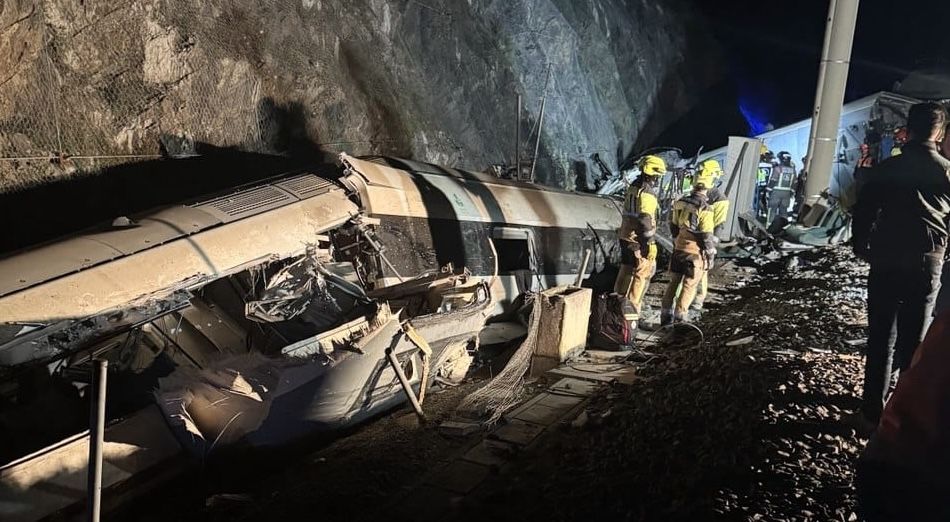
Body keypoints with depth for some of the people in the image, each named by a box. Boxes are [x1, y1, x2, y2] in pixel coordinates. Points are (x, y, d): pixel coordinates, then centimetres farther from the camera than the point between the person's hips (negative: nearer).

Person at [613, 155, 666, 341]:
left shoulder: (633, 188, 11)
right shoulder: (647, 193, -18)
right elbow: (645, 221, -23)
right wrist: (651, 244, -21)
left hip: (625, 237, 9)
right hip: (638, 241, -9)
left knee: (626, 271, 19)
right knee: (642, 273, -2)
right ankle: (631, 307, -1)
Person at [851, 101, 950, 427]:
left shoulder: (886, 168, -5)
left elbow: (862, 212, -4)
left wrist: (860, 248, 10)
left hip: (886, 261, 0)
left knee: (881, 338, 7)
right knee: (913, 340, 11)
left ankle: (874, 409, 10)